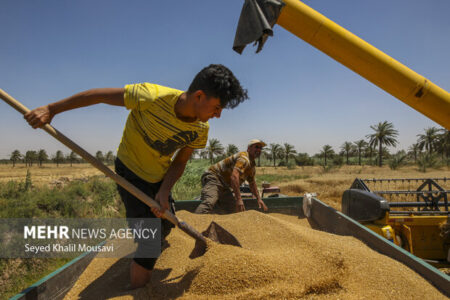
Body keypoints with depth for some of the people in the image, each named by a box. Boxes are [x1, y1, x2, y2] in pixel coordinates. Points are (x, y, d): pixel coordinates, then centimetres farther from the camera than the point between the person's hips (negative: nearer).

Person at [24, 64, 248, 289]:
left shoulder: (201, 129, -17)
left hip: (159, 176, 6)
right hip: (131, 171, -6)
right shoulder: (152, 96, -34)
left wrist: (164, 192, -19)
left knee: (164, 226, 24)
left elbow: (179, 162, -6)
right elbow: (101, 95, -24)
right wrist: (51, 109, -16)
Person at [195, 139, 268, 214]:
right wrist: (238, 199, -37)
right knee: (209, 203, -33)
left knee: (232, 209, 7)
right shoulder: (244, 158, -18)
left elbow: (252, 183, 31)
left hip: (223, 186, 11)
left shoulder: (252, 166, 15)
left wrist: (259, 199, 26)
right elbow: (234, 176, -34)